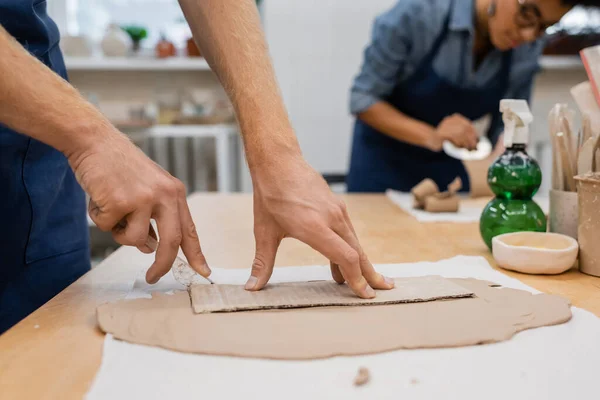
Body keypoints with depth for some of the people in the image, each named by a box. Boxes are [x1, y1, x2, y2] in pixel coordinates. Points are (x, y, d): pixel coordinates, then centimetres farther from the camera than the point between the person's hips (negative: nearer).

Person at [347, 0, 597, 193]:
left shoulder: (528, 49, -12)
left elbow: (507, 126, -2)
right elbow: (363, 98, -19)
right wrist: (431, 136, -32)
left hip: (449, 168, 3)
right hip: (385, 157, -3)